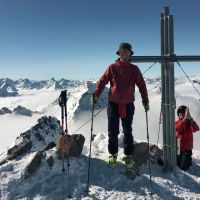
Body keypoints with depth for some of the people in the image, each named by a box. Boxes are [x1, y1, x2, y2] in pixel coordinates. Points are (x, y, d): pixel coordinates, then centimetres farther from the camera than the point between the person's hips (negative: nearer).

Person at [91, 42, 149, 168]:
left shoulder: (134, 69, 3)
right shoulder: (112, 68, 1)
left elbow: (141, 85, 4)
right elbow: (102, 81, -2)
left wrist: (145, 100, -3)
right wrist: (96, 94, -16)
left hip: (128, 104, 0)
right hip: (113, 103, 0)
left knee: (127, 131, 11)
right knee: (113, 131, 6)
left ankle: (129, 155, 24)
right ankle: (113, 154, 23)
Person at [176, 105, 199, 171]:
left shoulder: (189, 122, -7)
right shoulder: (177, 122, -7)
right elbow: (178, 129, -31)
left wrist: (190, 118, -39)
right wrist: (185, 118, -40)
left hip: (187, 148, -1)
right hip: (178, 147, 1)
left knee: (184, 167, 0)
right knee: (177, 164, 10)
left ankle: (189, 159, 27)